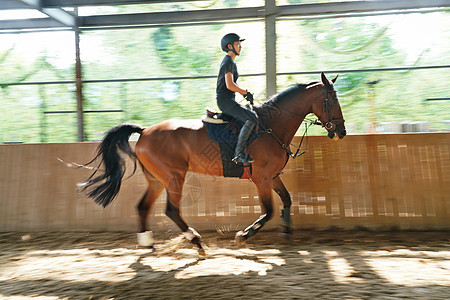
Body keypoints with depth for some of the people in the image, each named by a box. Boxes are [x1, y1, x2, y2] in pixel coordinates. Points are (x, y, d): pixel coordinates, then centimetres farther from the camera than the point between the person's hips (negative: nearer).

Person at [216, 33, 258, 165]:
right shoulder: (228, 62, -11)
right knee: (252, 118, -24)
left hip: (229, 101, 11)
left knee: (254, 114, 16)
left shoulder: (231, 62, 21)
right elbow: (230, 85, -23)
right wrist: (246, 92, -12)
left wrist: (245, 94, 13)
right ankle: (238, 153, -22)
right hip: (225, 100, -11)